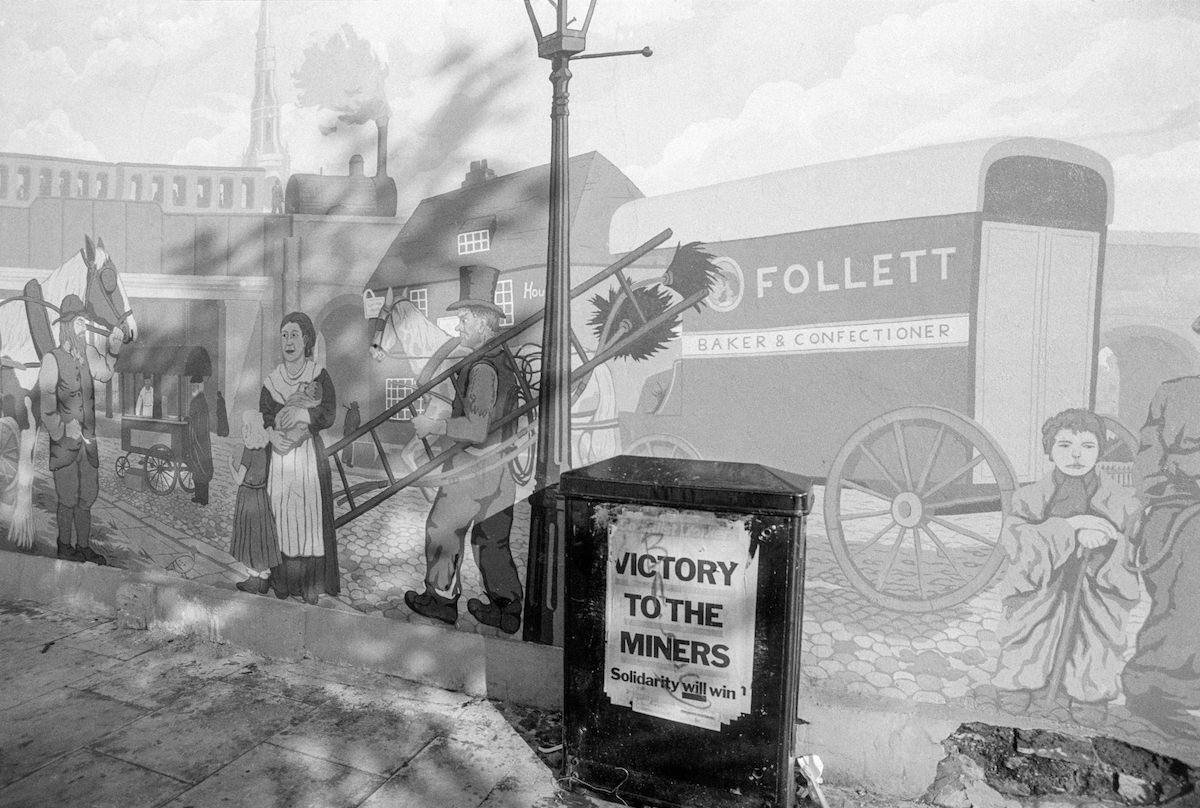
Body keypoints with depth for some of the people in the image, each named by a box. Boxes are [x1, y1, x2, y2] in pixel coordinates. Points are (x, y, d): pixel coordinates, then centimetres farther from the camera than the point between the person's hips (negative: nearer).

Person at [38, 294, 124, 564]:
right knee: (68, 498, 3)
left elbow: (104, 372, -12)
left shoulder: (88, 353, 6)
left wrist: (113, 347, -24)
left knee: (87, 496, 11)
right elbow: (46, 405, -9)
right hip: (64, 442, -5)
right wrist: (64, 430, -14)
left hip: (88, 440, 5)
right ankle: (64, 546, 19)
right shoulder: (52, 359, -8)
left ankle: (84, 546, 23)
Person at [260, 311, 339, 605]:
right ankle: (284, 580, 16)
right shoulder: (272, 380, 9)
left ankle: (312, 584, 8)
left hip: (309, 454, -3)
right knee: (281, 516, 4)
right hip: (279, 454, 3)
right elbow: (262, 416, 2)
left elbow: (328, 415, -12)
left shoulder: (320, 376, -1)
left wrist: (301, 413, -31)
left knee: (310, 516, -1)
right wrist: (273, 435, -20)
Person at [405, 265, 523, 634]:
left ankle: (441, 598, 25)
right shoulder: (504, 360, 9)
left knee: (442, 528, 11)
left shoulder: (482, 368, -21)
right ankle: (507, 609, 23)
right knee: (492, 538, 16)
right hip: (502, 466, 9)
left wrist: (434, 426, -16)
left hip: (475, 466, -9)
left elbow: (477, 429, -27)